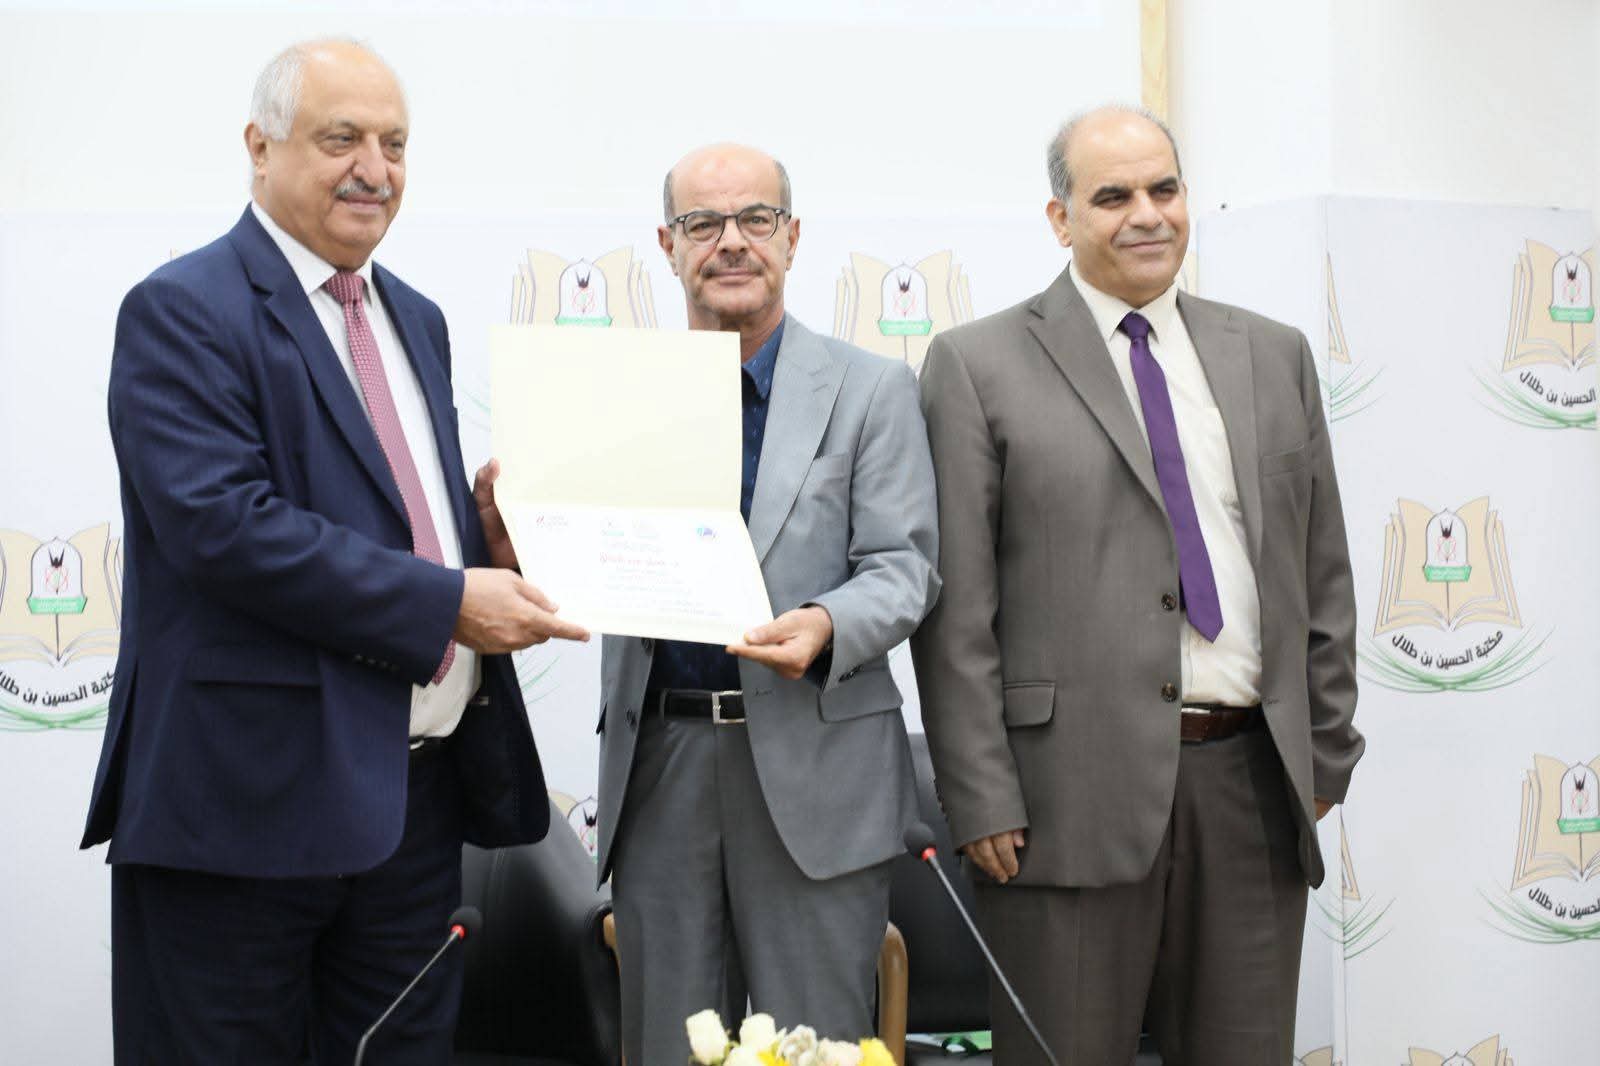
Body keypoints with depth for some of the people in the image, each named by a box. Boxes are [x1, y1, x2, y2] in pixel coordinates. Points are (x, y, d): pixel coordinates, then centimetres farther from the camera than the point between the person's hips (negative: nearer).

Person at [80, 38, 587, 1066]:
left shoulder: (416, 320, 17)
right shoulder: (184, 311, -8)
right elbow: (222, 524, -21)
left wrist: (487, 527, 0)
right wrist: (448, 602, -20)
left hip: (417, 788, 8)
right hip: (252, 790, -7)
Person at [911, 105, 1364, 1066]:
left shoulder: (1275, 357, 14)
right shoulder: (979, 366, 0)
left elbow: (1322, 576, 16)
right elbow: (956, 607, -4)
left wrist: (1326, 755, 11)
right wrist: (981, 798, -9)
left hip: (1253, 783, 4)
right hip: (1077, 794, -4)